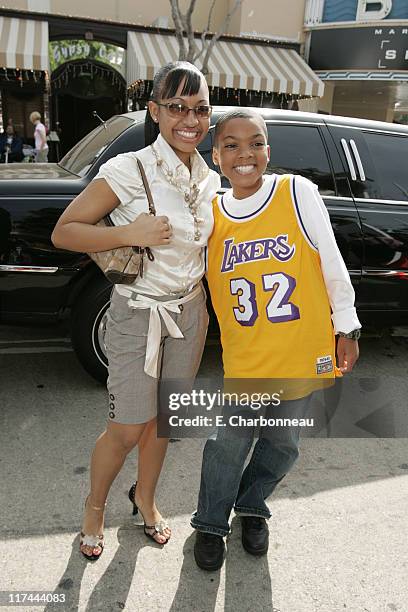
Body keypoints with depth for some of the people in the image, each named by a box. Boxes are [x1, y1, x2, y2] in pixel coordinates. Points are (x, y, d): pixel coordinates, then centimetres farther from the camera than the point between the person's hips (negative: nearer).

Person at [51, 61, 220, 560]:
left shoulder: (209, 179, 3)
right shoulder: (129, 170, -16)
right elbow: (63, 232, -13)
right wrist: (131, 233, -26)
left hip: (190, 312, 6)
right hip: (137, 314, -5)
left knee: (162, 418, 18)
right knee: (127, 430, 4)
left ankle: (145, 498, 43)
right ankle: (95, 506, 34)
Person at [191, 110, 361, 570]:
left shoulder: (298, 192, -8)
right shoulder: (211, 213, 0)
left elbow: (332, 263, -3)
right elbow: (200, 278, 13)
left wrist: (346, 327, 1)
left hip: (302, 355, 0)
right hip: (243, 359, 1)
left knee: (281, 445, 16)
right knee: (229, 443, 4)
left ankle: (251, 507, 45)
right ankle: (211, 523, 32)